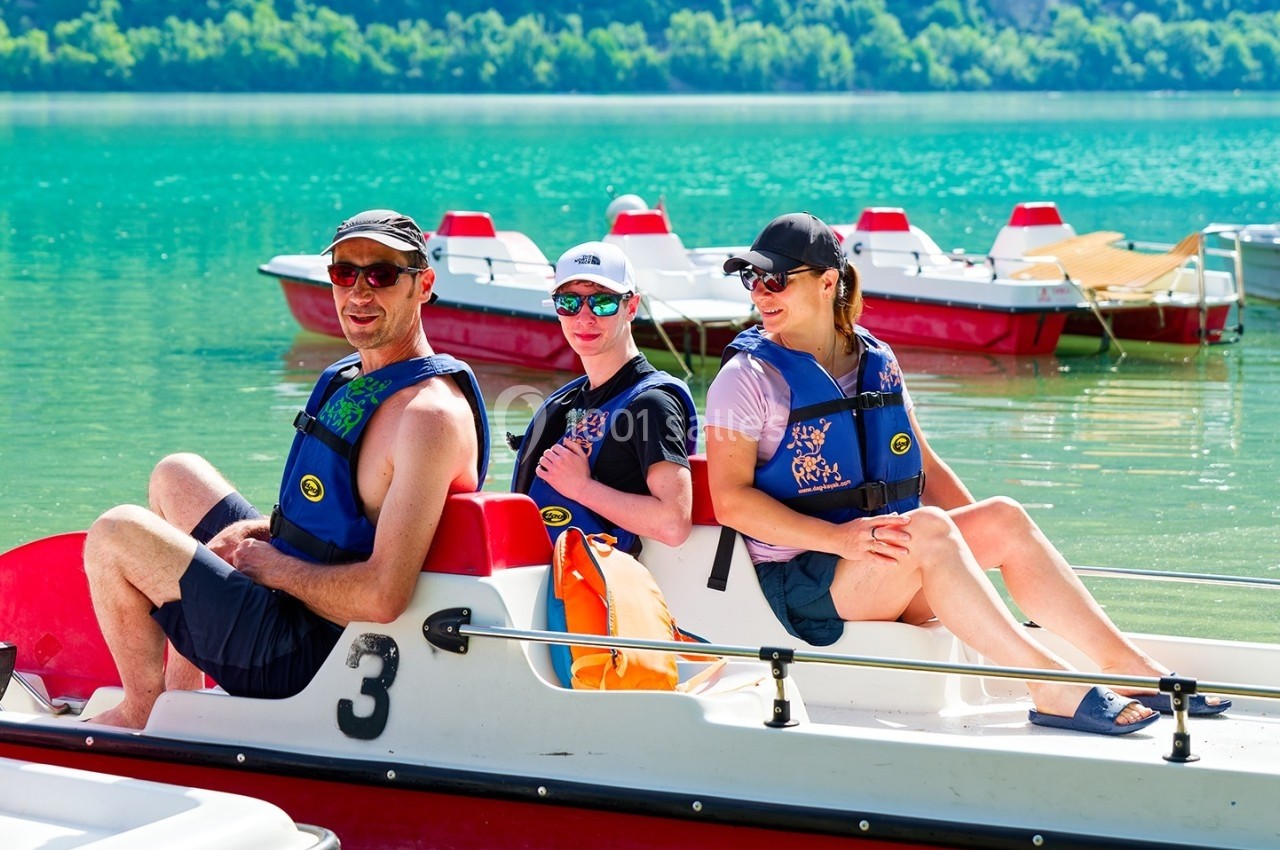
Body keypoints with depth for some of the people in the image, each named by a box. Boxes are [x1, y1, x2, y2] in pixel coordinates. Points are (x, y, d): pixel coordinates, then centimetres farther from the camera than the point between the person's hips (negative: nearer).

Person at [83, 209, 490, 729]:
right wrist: (257, 532, 4)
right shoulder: (354, 376, 8)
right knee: (176, 476, 25)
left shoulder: (430, 416, -25)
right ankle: (183, 684, 21)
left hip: (305, 656, -11)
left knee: (117, 534, -6)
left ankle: (142, 711, 13)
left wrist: (273, 568, -15)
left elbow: (382, 598, -31)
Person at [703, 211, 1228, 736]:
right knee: (928, 527, -30)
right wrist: (840, 537, -26)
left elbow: (925, 467, 18)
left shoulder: (876, 362, 13)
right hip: (799, 584, -6)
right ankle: (1053, 689, -38)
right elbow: (731, 500, -14)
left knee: (1004, 518, -14)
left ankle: (1129, 665, -17)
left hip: (888, 570, 6)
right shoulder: (749, 378, -5)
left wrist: (989, 539, 3)